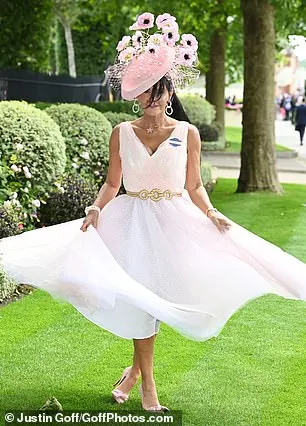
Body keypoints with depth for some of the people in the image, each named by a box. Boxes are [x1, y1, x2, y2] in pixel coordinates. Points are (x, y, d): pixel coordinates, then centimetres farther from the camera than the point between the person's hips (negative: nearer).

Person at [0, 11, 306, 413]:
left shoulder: (188, 133, -1)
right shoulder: (122, 133, 1)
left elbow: (194, 186, 5)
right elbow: (112, 184, 5)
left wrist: (211, 214, -11)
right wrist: (96, 208, -12)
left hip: (173, 221, 0)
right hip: (131, 222, 0)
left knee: (156, 295, 3)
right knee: (137, 296, 0)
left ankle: (137, 368, 26)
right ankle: (147, 383, 13)